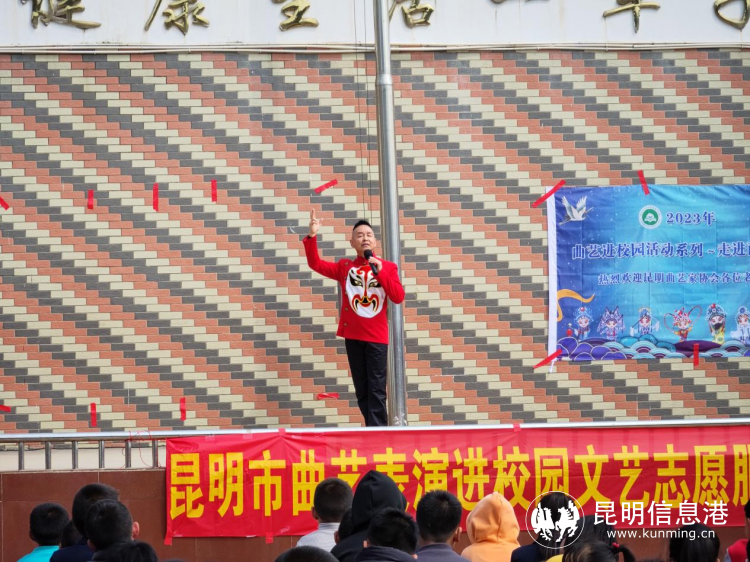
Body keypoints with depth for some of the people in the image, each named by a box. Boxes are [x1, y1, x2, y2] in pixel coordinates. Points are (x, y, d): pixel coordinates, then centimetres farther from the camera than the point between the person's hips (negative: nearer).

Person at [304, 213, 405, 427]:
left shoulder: (388, 267, 3)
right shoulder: (345, 267, 7)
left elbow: (398, 297, -7)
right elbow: (316, 264, -2)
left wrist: (380, 272, -16)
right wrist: (312, 236, -15)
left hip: (377, 336, -2)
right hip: (353, 335, 2)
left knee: (377, 391, -7)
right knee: (362, 391, 6)